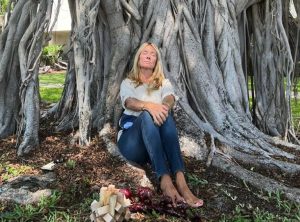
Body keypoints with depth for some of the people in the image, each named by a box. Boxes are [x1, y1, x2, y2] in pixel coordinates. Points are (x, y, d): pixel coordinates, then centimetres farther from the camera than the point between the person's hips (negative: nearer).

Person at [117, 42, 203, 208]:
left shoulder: (163, 83, 21)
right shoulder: (128, 82, 17)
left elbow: (170, 98, -5)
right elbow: (129, 102, -8)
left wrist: (166, 106, -31)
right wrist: (148, 105, -32)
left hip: (158, 139, 1)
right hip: (132, 139, -1)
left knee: (163, 113, -32)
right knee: (147, 115, -34)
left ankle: (180, 179, -48)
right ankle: (164, 179, -51)